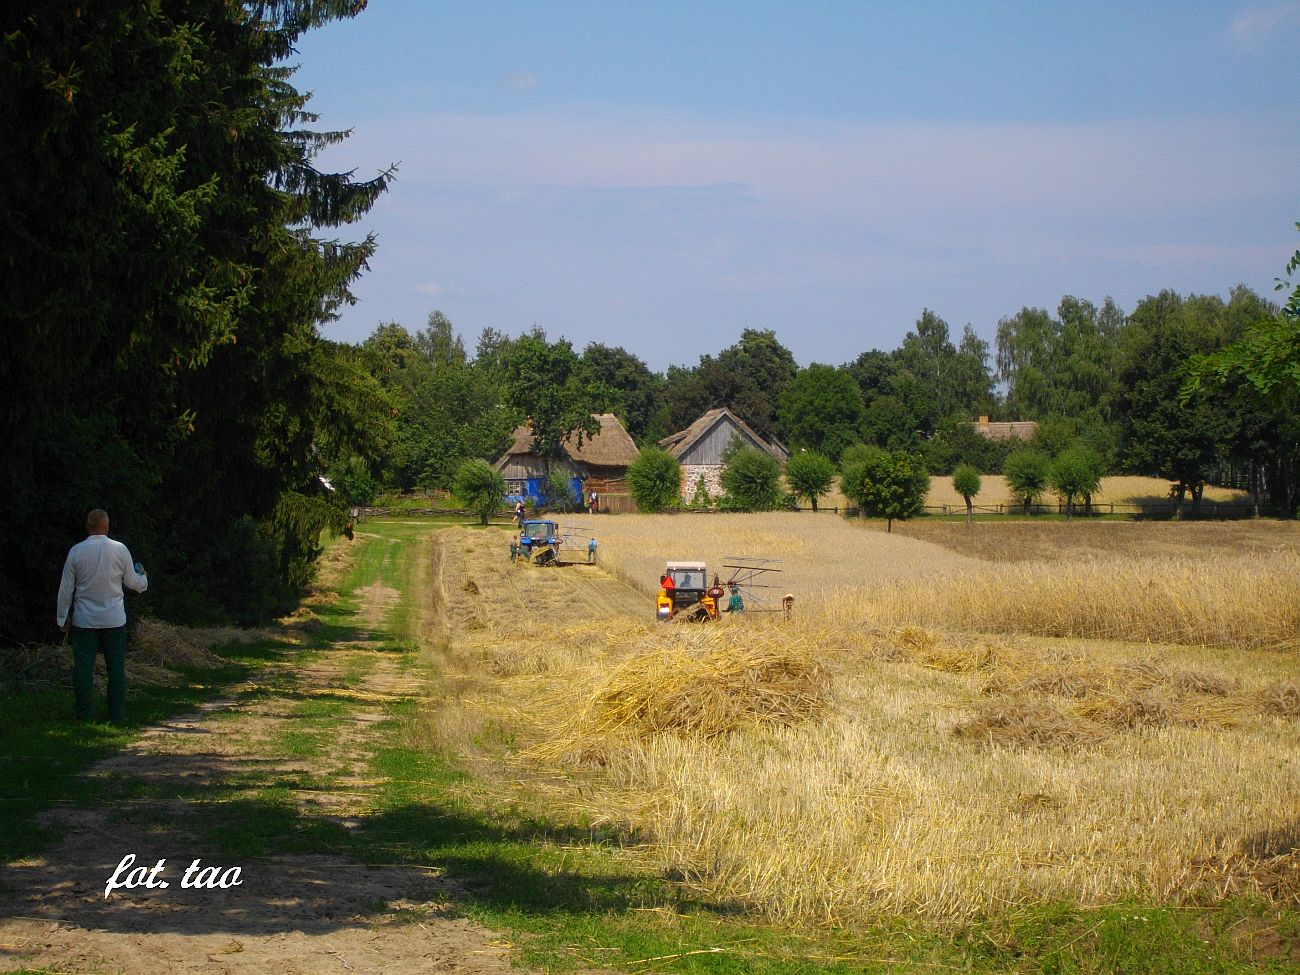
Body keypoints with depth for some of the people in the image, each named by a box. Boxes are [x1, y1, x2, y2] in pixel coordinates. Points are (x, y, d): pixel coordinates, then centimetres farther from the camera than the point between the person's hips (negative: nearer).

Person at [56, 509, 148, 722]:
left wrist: (62, 618, 10)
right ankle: (117, 714, 5)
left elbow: (66, 588, 0)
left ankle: (84, 714, 1)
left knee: (83, 667, 3)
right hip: (114, 620, 0)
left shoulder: (77, 551, -4)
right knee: (116, 667, 5)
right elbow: (133, 582, 6)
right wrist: (143, 578, 29)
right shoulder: (119, 549, -4)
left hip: (84, 619, 0)